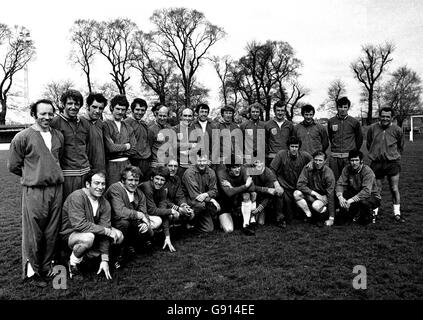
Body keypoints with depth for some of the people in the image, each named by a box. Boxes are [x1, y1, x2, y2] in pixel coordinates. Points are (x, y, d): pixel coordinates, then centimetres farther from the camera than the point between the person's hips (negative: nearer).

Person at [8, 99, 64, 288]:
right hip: (34, 192, -4)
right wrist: (32, 176, 9)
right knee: (33, 235, 3)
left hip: (56, 189, 4)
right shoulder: (23, 137, -6)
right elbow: (13, 166, 1)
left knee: (52, 232, 12)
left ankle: (46, 267, 29)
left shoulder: (59, 136, 8)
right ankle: (31, 272, 21)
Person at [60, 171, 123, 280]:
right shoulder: (77, 197, -23)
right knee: (88, 237, -38)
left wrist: (104, 260, -14)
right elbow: (79, 224, -32)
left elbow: (105, 230, -9)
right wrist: (107, 231, -29)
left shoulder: (105, 204, -6)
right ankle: (73, 263, -6)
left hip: (92, 233, 6)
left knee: (119, 236, -9)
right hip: (69, 233, -6)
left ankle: (89, 254, 11)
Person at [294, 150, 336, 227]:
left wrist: (331, 218, -21)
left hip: (323, 196, -3)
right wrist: (315, 193, -24)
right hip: (310, 195, 4)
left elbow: (331, 195, -20)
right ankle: (309, 215, -5)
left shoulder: (328, 173, -19)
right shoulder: (307, 168, -12)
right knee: (296, 193, -24)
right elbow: (300, 185, -14)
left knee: (316, 205, -35)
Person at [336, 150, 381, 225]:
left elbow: (366, 191, -34)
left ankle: (369, 216, -2)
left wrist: (351, 200, -45)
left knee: (363, 202, -37)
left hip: (372, 196, -5)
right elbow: (340, 184, -15)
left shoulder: (368, 171, -24)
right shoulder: (347, 169, -9)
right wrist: (340, 197, -36)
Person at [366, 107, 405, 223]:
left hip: (392, 163, 0)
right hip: (376, 163, 0)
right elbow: (369, 145, 12)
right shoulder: (372, 128, -1)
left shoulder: (397, 130, -2)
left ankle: (397, 213, 16)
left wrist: (394, 156, 9)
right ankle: (374, 212, 19)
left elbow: (401, 147, 12)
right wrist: (375, 154, 9)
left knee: (394, 189, 3)